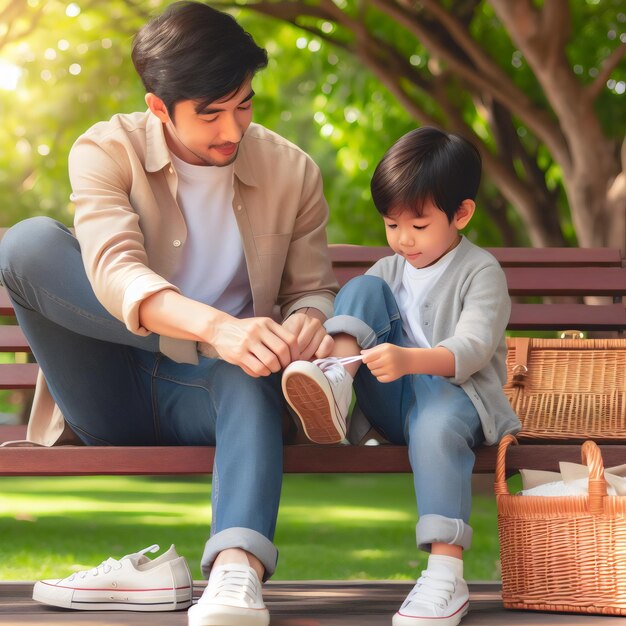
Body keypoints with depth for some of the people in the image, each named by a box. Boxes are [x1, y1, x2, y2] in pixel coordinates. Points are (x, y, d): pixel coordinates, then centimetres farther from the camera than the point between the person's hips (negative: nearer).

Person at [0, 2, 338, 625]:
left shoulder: (292, 172, 1)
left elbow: (313, 289, 5)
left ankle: (236, 569, -56)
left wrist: (307, 323, -23)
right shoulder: (108, 151, -8)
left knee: (249, 377, -37)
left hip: (213, 395, 1)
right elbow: (114, 270, -26)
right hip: (114, 400, 0)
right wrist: (216, 327, -45)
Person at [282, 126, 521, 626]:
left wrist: (409, 359, -39)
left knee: (438, 424, -42)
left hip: (456, 392, -5)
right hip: (391, 398, 5)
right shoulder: (391, 269, 17)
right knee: (364, 288, -6)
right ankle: (339, 380, -31)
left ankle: (446, 575, -49)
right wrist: (332, 343, -13)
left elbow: (472, 347, -19)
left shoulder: (480, 271, -3)